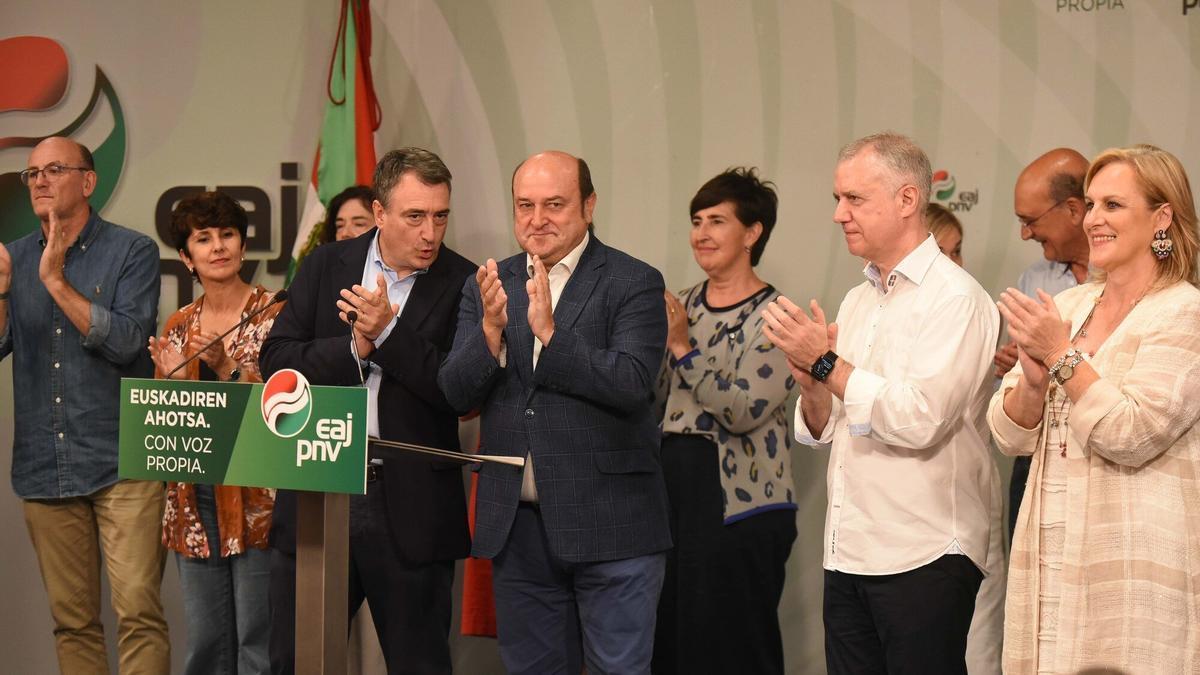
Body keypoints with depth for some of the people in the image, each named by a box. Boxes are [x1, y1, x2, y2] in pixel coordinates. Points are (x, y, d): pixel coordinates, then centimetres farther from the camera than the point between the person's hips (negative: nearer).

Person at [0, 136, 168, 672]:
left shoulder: (132, 251, -1)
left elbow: (126, 341, -13)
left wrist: (57, 282, -17)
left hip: (122, 465, -4)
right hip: (45, 468, 4)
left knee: (138, 612, -10)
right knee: (72, 622, 8)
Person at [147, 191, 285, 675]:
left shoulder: (274, 314, -2)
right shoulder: (179, 326, 12)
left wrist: (227, 367, -19)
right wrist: (172, 378, -6)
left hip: (257, 496, -5)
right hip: (195, 496, 5)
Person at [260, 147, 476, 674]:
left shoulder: (462, 284, -3)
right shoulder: (326, 266, 7)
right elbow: (276, 359, 0)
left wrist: (387, 333, -18)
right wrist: (355, 346, -13)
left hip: (411, 507, -2)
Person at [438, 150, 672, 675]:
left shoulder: (634, 284, -4)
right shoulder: (487, 287, 9)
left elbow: (632, 385, -17)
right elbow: (457, 394, 1)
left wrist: (550, 332, -23)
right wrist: (492, 328, -16)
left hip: (609, 526, -4)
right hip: (517, 527, 5)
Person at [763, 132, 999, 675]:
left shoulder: (955, 298, -10)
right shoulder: (857, 301, 14)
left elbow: (920, 420, -22)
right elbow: (822, 430, 15)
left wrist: (827, 364, -15)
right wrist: (812, 385, -5)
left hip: (923, 559, -7)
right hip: (849, 552, 7)